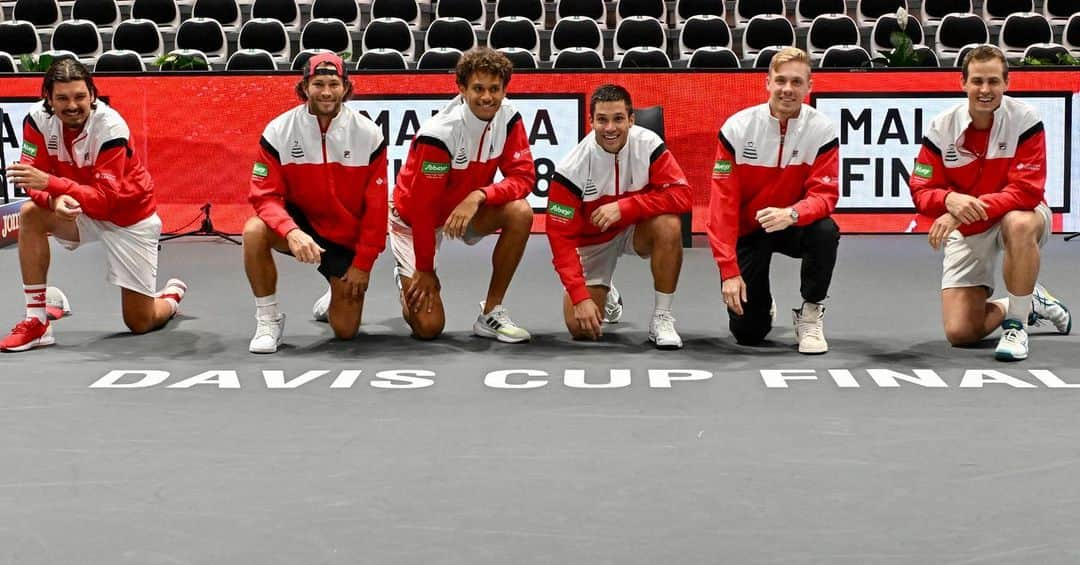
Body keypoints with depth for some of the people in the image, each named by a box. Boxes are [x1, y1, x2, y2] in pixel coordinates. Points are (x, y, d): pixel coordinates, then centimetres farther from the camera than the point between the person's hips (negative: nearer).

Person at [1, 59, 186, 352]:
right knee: (30, 214, -29)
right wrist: (54, 199, -39)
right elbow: (33, 178, -16)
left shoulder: (111, 127, -29)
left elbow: (105, 200, -35)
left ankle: (172, 295, 37)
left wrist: (51, 183, -48)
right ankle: (37, 321, -20)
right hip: (80, 210, 4)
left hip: (130, 217, -4)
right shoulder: (38, 119, -17)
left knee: (139, 323, -3)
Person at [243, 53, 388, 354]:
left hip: (347, 238, 0)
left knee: (346, 331, -2)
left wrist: (363, 263, -7)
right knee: (254, 231, -34)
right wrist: (291, 231, -37)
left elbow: (376, 206, -7)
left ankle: (336, 301, 38)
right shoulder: (278, 131, -14)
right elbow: (265, 196, -17)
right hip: (299, 223, 0)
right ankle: (268, 319, -14)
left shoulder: (368, 134, -13)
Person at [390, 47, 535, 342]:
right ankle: (409, 279, 27)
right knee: (428, 326, -11)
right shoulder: (438, 133, -30)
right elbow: (423, 204, -24)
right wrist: (425, 270, -18)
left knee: (520, 213, -27)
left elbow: (523, 175, -17)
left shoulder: (507, 117, -15)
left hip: (468, 209, 5)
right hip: (413, 218, -4)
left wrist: (479, 196, -36)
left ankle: (491, 313, -12)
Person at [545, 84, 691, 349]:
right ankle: (605, 296, 26)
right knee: (581, 328, -13)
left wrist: (624, 207, -37)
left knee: (669, 225, -34)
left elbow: (681, 195, -28)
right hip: (592, 240, 0)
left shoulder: (648, 144, -21)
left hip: (637, 230, 1)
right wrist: (580, 297, -28)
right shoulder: (572, 168, -24)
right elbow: (561, 238, -20)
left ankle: (662, 319, -17)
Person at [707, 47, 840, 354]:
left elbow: (824, 194, -18)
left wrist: (792, 214, -41)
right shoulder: (737, 127, -16)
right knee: (748, 332, -9)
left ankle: (810, 314, -10)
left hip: (794, 227, 1)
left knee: (825, 231, -35)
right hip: (747, 231, -1)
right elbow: (723, 204, -15)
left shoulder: (822, 130, -14)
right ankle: (762, 305, 31)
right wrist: (729, 271, -20)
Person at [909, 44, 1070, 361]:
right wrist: (950, 200, -35)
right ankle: (1028, 302, 25)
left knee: (1019, 224, -42)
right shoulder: (942, 127, -11)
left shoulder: (1024, 119, -18)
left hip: (1020, 214, -3)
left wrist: (968, 209, -36)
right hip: (967, 231, 3)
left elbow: (1027, 190, -25)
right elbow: (921, 191, -10)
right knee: (959, 333, -7)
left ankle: (1016, 324, -22)